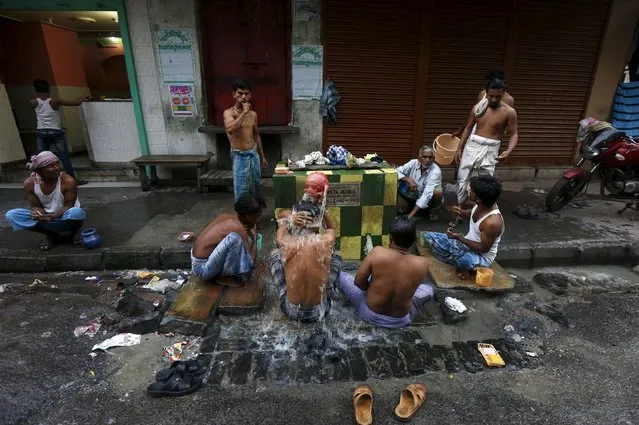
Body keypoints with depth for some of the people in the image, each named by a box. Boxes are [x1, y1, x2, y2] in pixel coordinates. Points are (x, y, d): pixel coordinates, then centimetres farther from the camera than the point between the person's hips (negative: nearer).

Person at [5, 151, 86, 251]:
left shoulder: (68, 181, -23)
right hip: (46, 217, 4)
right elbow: (36, 206, -5)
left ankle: (70, 234, -3)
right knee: (11, 215, -15)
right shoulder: (30, 183, -12)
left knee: (77, 213, -38)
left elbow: (68, 206, -19)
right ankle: (52, 235, -5)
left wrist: (52, 216, -36)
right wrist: (37, 213, -29)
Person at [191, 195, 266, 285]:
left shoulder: (225, 216, 3)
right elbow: (251, 260, -18)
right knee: (233, 238, -29)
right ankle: (222, 277, -9)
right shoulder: (238, 228, -21)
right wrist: (255, 236, -5)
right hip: (202, 268, -9)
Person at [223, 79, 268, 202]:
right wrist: (244, 112, -24)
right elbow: (230, 129, -32)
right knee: (241, 192, -3)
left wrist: (262, 156, 19)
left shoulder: (253, 114, 8)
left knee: (255, 188, 17)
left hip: (254, 154, 6)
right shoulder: (229, 112, -10)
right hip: (239, 156, -6)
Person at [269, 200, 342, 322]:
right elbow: (331, 228, 10)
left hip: (291, 310, 0)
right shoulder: (326, 241, -19)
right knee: (336, 258, 17)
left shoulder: (286, 243, -20)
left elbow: (281, 230, 8)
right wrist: (321, 210, -1)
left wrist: (291, 221, -11)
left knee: (275, 254, 15)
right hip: (319, 310, 1)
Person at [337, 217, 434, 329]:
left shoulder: (377, 253, -26)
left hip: (369, 315, -2)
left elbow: (358, 282, -11)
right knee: (428, 289, 28)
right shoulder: (422, 264, -21)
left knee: (341, 276, 19)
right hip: (400, 321, 2)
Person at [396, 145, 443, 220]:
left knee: (438, 192, -32)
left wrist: (411, 214, -42)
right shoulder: (413, 163, -15)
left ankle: (431, 210, -2)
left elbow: (427, 194, -35)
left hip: (429, 199, -2)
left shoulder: (436, 171, -26)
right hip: (413, 196, 2)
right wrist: (409, 180, -33)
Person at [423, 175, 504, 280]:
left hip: (482, 257, -8)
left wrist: (459, 238, -27)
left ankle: (465, 266, -9)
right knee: (430, 237, 0)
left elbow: (484, 248, -24)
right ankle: (462, 264, -3)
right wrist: (461, 212, -11)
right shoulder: (482, 204, -11)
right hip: (467, 244, 8)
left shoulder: (492, 222, -33)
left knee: (453, 246, -41)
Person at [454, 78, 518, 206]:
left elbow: (514, 134, -3)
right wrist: (459, 148, 6)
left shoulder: (509, 112, -6)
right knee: (463, 178, 6)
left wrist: (508, 151, -22)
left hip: (490, 149, -3)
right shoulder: (478, 108, 1)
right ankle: (460, 205, 21)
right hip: (472, 145, 3)